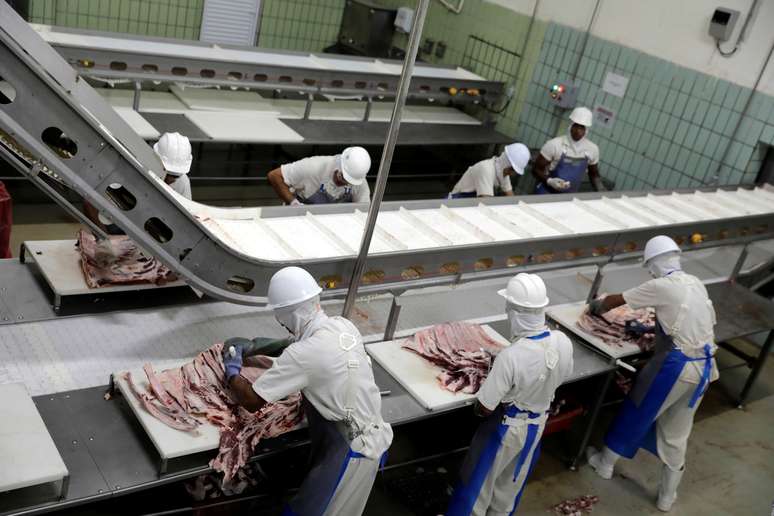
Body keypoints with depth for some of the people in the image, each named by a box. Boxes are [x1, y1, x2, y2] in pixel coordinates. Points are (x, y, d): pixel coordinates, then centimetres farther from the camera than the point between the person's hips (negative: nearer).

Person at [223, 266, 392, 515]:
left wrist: (232, 372, 3)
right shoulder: (344, 326, -2)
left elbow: (252, 401, -17)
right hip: (373, 437, 8)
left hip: (349, 452, -8)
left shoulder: (304, 354, -25)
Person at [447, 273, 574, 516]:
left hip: (506, 428, -6)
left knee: (479, 479, 19)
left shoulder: (511, 356, -37)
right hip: (537, 424, 6)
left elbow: (484, 408, -28)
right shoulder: (563, 342, -19)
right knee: (513, 478, 29)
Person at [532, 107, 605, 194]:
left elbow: (594, 175, 12)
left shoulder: (592, 149, -3)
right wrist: (549, 181, -26)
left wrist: (602, 192, -2)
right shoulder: (554, 145, -15)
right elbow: (536, 169, -9)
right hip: (546, 193, -4)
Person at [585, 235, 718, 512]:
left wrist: (598, 306, 20)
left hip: (676, 365, -6)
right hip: (704, 368, 7)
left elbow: (616, 300, -1)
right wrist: (650, 329, 24)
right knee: (677, 435, 18)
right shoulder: (696, 284, 10)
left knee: (635, 415, 16)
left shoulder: (661, 286, -12)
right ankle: (667, 497, 31)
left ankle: (605, 463, 34)